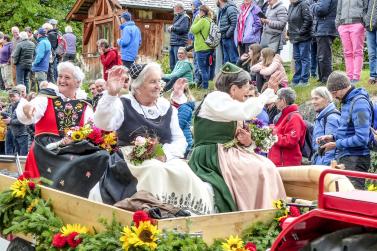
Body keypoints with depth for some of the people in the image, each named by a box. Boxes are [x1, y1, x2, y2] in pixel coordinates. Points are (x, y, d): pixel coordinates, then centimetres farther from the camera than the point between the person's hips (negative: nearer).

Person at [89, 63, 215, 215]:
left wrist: (166, 153, -12)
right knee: (155, 169, -35)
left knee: (183, 172, -27)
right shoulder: (124, 105, 1)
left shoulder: (167, 107, 13)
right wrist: (111, 94, -30)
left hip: (165, 159, 4)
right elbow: (102, 124, -17)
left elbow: (180, 140, 10)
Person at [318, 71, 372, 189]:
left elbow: (362, 138, -22)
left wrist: (336, 144, -15)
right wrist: (333, 137, 9)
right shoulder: (347, 102, 14)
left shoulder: (359, 103, -16)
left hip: (355, 160, -9)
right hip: (345, 157, 9)